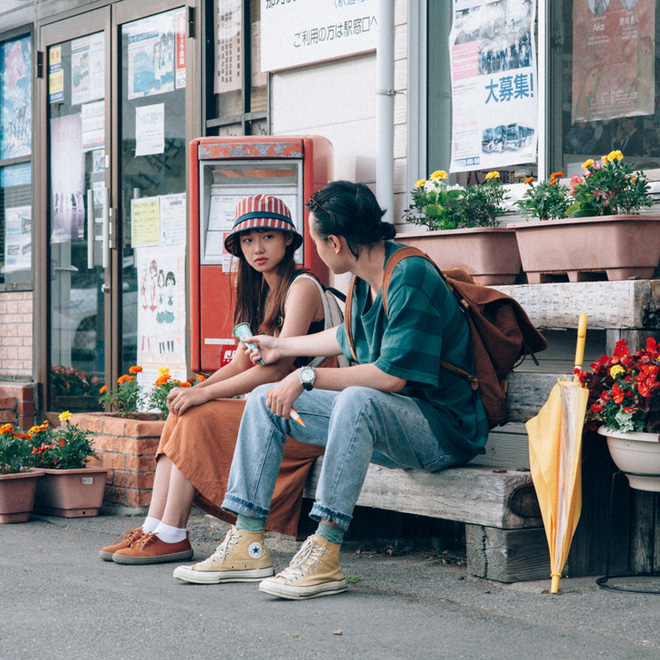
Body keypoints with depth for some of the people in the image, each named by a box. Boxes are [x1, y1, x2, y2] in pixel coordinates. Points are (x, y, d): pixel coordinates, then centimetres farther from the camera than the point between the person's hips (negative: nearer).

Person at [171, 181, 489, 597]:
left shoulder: (411, 278, -22)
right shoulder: (367, 278, 6)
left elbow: (391, 375, -29)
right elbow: (349, 338, 28)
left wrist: (307, 378, -22)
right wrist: (282, 346, 40)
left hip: (443, 429, -10)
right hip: (381, 422, 10)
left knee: (356, 400, -40)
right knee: (265, 400, 5)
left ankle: (324, 555, -36)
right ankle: (248, 546, -1)